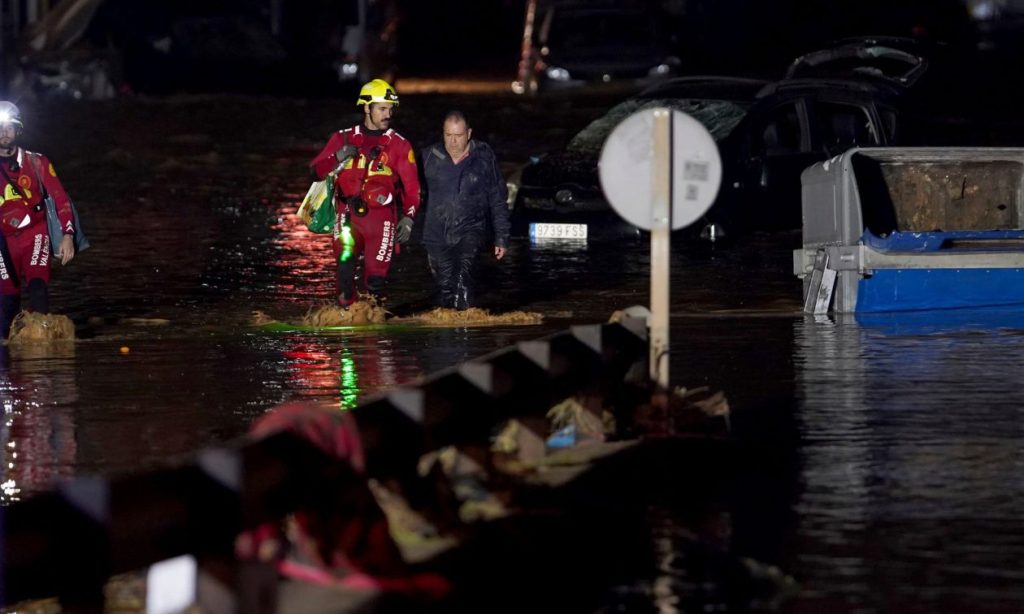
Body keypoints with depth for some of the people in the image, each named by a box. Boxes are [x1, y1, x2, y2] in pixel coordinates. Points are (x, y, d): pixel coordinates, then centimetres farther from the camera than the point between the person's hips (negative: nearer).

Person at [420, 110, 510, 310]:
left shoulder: (484, 157, -1)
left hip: (470, 229, -2)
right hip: (437, 233, 2)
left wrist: (501, 237, 5)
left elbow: (498, 200, 5)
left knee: (463, 275, -25)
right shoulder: (430, 157, 0)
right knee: (444, 287, 7)